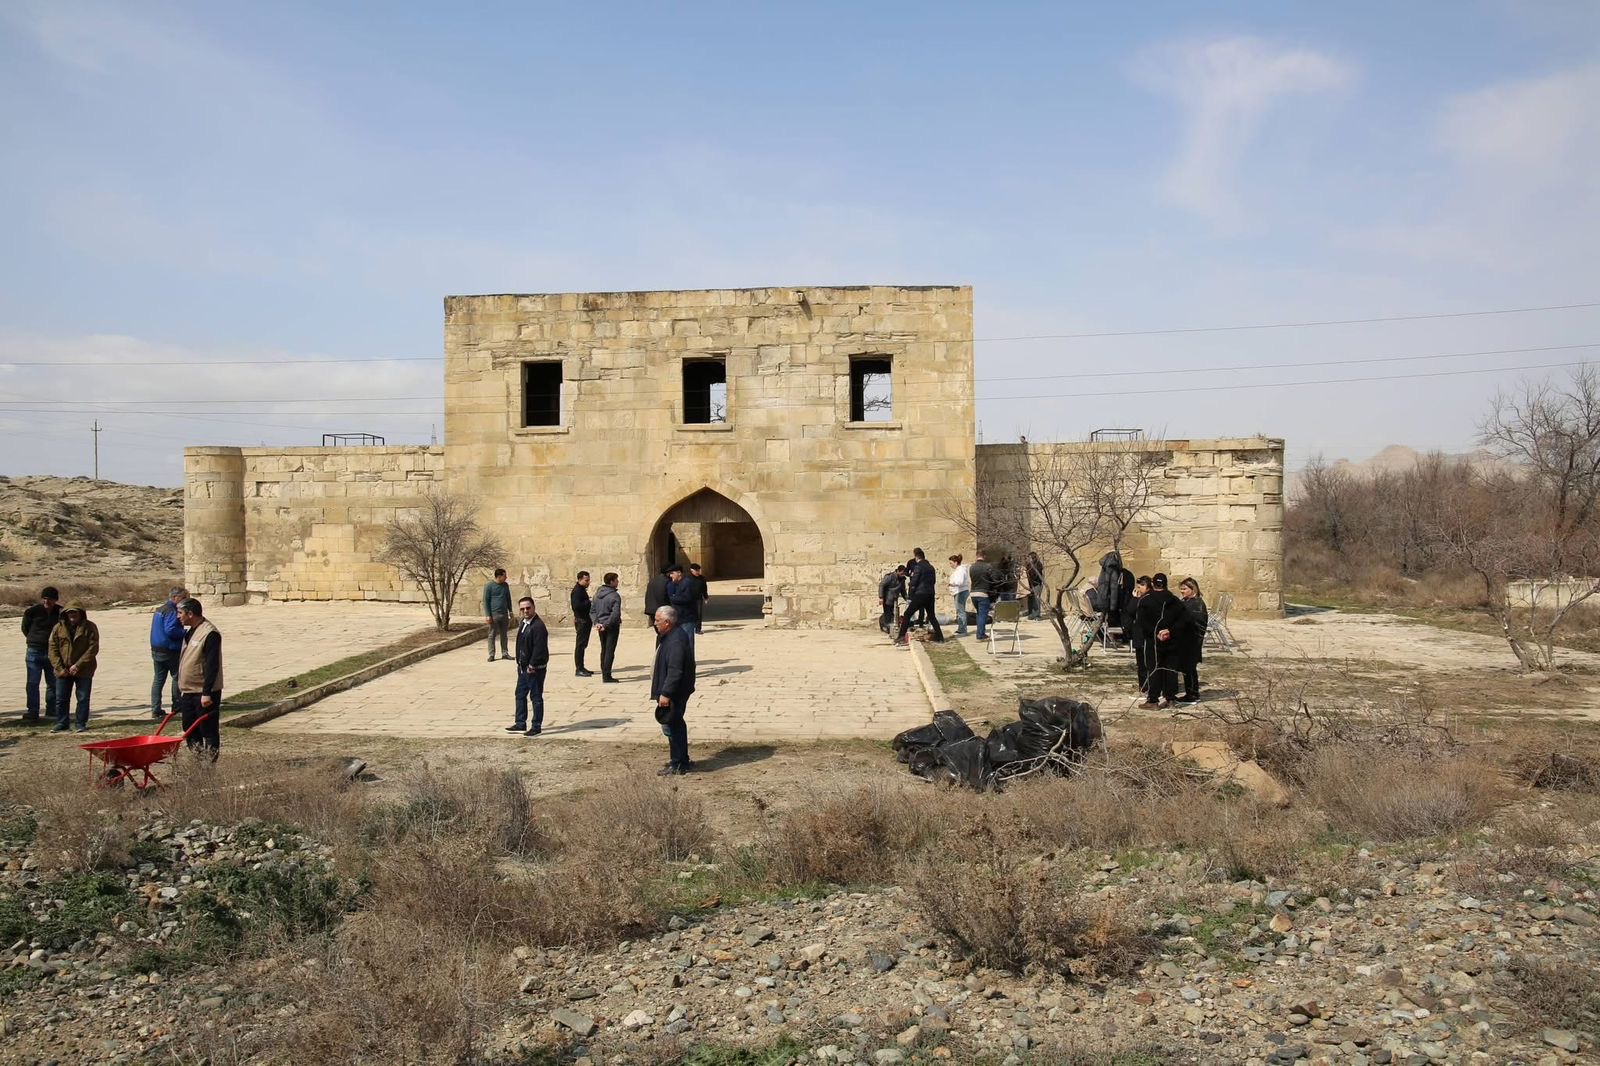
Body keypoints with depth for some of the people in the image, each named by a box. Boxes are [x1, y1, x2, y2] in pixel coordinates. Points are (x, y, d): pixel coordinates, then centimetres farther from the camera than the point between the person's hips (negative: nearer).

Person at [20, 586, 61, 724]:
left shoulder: (61, 613, -4)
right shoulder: (32, 611, -8)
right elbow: (25, 628, 6)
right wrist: (34, 639, 9)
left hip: (53, 652, 2)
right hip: (34, 652, -2)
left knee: (53, 683, 8)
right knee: (32, 683, -3)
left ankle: (52, 711, 18)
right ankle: (33, 712, 3)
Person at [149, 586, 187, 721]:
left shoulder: (159, 609, 15)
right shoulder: (171, 611, -17)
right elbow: (170, 630, -26)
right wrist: (185, 633, -13)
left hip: (156, 650, 9)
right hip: (170, 651, -9)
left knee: (158, 679, 8)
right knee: (177, 677, 6)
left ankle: (155, 710, 5)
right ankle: (176, 707, 12)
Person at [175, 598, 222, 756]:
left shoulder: (210, 634, -18)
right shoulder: (190, 631, 13)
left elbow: (212, 666, -22)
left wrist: (206, 693, -25)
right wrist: (181, 689, 22)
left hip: (204, 694, -9)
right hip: (187, 691, 9)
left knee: (208, 730, -2)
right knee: (189, 728, 14)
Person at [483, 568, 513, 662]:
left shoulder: (505, 586, 11)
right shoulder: (489, 586, -4)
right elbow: (486, 601, -5)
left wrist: (510, 611, 17)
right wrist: (487, 615, -10)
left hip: (504, 614, 5)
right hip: (494, 614, -5)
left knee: (504, 635, 9)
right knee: (492, 635, -1)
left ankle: (504, 653, 16)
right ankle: (491, 655, 4)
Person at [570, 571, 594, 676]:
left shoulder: (582, 590, 17)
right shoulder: (577, 591, -14)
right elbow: (576, 606, -25)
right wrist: (589, 603, -20)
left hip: (586, 620, 10)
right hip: (581, 620, -10)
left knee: (583, 644, 14)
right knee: (580, 645, -7)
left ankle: (581, 668, 20)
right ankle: (579, 669, -4)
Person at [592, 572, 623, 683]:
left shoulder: (597, 594, 7)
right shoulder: (615, 596, -16)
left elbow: (593, 610, 8)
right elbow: (615, 614, -24)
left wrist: (596, 622, -2)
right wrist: (606, 625, -18)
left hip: (601, 626, 7)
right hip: (612, 626, -7)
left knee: (603, 650, 16)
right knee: (610, 651, -3)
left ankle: (604, 674, 22)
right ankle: (607, 676, -3)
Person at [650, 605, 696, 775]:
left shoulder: (676, 641, -24)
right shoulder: (672, 635, 10)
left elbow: (675, 671, -27)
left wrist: (666, 693, -26)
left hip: (674, 693, -11)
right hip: (675, 691, 11)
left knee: (671, 725, -3)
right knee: (676, 725, 18)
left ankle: (678, 764, 5)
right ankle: (682, 761, 29)